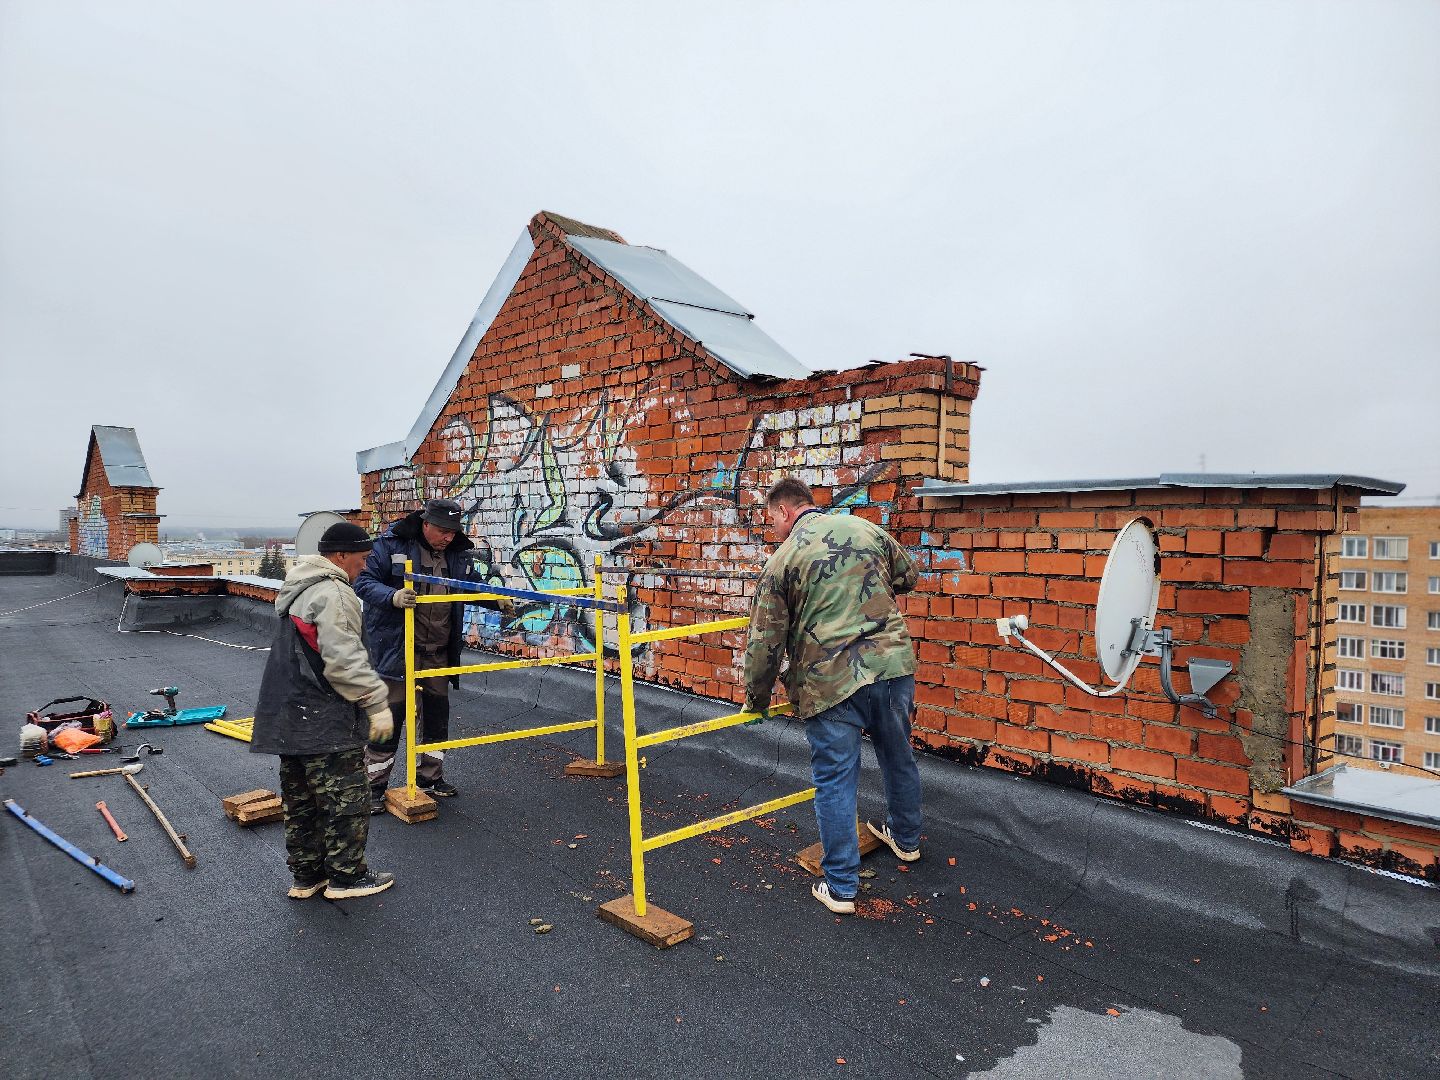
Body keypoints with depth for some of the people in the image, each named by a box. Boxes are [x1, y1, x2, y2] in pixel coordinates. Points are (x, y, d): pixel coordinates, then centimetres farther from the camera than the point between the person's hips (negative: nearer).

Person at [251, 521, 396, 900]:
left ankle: (306, 876, 26)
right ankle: (346, 876, 11)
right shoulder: (333, 594, -17)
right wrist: (377, 703, -18)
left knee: (301, 802, 16)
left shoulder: (295, 591, 16)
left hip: (288, 720, 10)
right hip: (327, 722, -10)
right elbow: (344, 661, -24)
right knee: (346, 798, 2)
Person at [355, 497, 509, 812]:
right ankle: (374, 787, 13)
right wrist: (393, 596, -33)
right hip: (396, 648, -6)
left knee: (437, 713, 14)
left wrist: (497, 600, -1)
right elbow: (364, 581, -15)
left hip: (439, 651, 6)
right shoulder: (391, 544, -13)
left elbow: (473, 584, 17)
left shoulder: (457, 551, 4)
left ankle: (430, 778, 31)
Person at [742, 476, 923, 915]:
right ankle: (905, 838, 47)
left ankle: (840, 887, 15)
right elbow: (908, 577, 22)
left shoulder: (784, 558, -3)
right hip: (893, 663, 5)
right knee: (898, 758, 25)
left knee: (835, 782, 7)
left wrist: (756, 699, 11)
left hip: (832, 681, -5)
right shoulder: (867, 528, 8)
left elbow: (765, 643, -2)